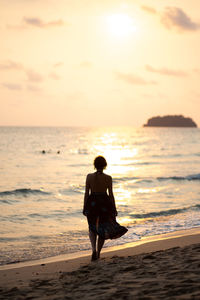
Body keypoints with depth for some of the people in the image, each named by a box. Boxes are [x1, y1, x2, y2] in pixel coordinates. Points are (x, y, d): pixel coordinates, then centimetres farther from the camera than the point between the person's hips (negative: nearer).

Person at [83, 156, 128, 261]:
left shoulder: (89, 176, -6)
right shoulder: (108, 178, -8)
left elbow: (86, 193, -3)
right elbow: (111, 194, -5)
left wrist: (84, 207, 5)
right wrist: (114, 208, 5)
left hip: (92, 203, 1)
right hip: (105, 203, -1)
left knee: (92, 228, 15)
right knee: (103, 229, 15)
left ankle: (94, 249, -7)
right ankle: (98, 252, 17)